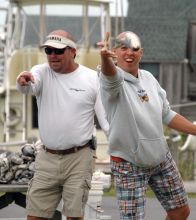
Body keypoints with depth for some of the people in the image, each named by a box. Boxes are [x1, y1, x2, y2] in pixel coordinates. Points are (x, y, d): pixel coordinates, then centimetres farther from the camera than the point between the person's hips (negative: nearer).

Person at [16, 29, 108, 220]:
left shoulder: (93, 78, -2)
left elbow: (107, 117, -1)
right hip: (47, 157, 2)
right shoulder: (41, 72, 0)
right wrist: (23, 82, -49)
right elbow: (29, 87, -24)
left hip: (79, 157, -2)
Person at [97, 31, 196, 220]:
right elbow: (110, 75, -43)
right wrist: (104, 57, -66)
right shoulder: (114, 79, -16)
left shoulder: (149, 78, 4)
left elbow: (167, 115, 15)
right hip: (129, 165, -6)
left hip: (161, 159, 6)